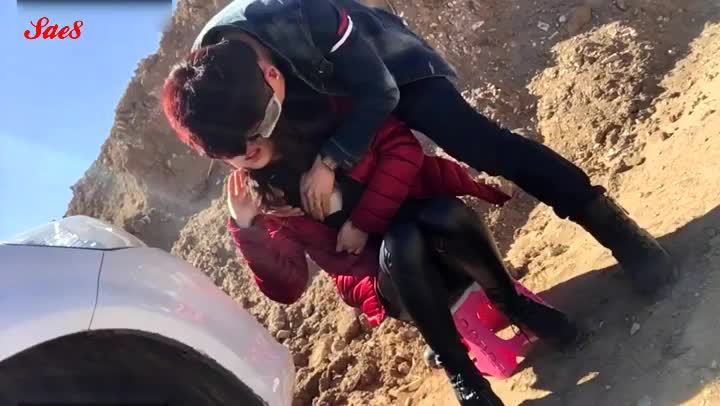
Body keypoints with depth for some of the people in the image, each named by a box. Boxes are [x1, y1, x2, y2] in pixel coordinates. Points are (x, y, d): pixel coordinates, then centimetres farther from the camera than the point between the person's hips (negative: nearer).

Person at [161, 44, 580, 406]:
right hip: (388, 279, -1)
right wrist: (246, 227, -22)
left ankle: (515, 305, -4)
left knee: (445, 217, -34)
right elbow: (286, 287, -9)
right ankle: (458, 367, -15)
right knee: (400, 244, -35)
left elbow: (403, 148, -11)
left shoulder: (315, 109, -8)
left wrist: (363, 221, -18)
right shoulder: (256, 193, -4)